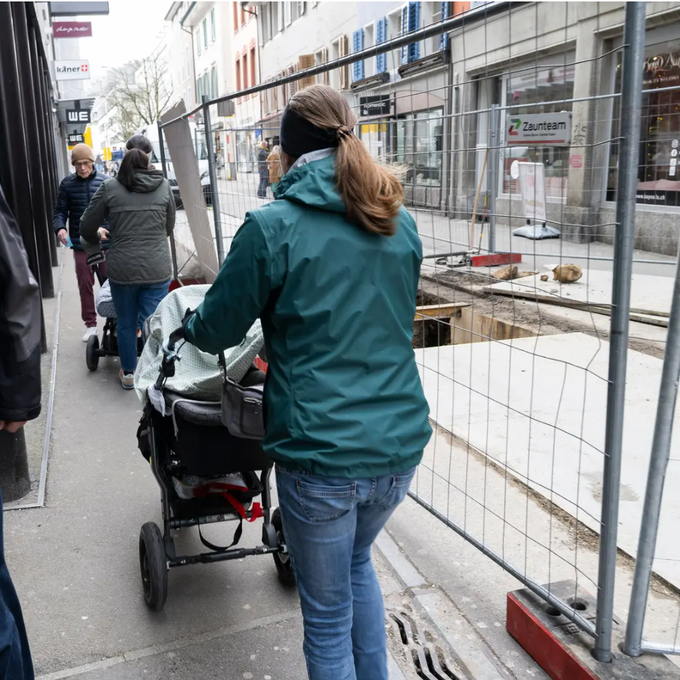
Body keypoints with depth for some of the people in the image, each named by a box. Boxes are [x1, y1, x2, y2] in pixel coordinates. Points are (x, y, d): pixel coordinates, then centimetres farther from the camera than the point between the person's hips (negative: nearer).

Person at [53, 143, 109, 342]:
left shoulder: (106, 181, -3)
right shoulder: (67, 184, 1)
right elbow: (60, 211, 3)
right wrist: (60, 228, -16)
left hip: (106, 243, -1)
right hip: (80, 244, 1)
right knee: (85, 285, 9)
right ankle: (90, 324, 22)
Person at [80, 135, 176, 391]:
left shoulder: (110, 188, -3)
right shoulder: (163, 186, -1)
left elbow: (86, 228, 2)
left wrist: (95, 248, 23)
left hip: (122, 269, 0)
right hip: (157, 269, 0)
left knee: (126, 323, 16)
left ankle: (128, 373, 30)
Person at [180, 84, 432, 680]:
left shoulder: (272, 228, -12)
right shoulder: (400, 224, 5)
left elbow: (218, 329, -3)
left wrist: (185, 324, 21)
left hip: (321, 455, -5)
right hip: (400, 444, 6)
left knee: (328, 613, 15)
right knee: (357, 563, 32)